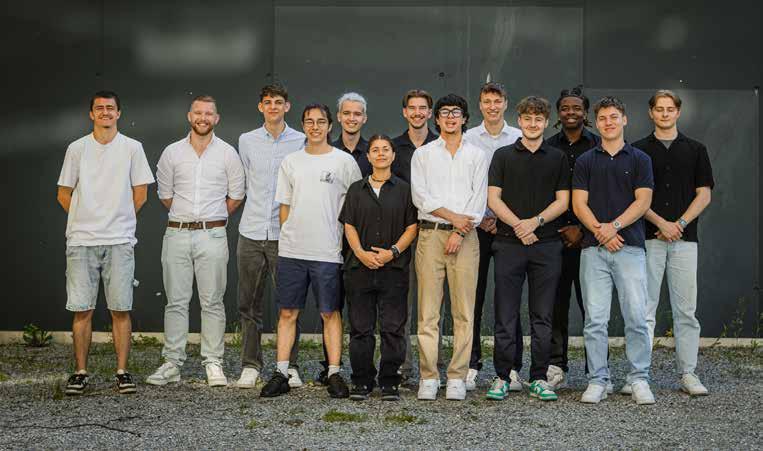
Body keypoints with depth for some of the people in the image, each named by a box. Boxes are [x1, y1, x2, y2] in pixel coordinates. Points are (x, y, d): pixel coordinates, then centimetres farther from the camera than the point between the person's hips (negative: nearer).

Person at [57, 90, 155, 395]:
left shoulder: (132, 148, 5)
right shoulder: (77, 148, 7)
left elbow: (140, 193, 10)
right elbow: (64, 193, 13)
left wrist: (119, 221, 11)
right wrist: (86, 221, 11)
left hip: (119, 241, -1)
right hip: (81, 240, 1)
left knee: (120, 310, 0)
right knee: (81, 310, 2)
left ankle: (122, 372, 8)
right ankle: (80, 373, 11)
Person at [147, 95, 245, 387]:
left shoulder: (228, 153, 3)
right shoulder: (172, 153, 6)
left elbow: (236, 196, 10)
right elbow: (165, 194, 15)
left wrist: (211, 218, 11)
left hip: (212, 235, -1)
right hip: (177, 234, 1)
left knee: (212, 302, 2)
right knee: (176, 301, 4)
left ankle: (213, 363, 8)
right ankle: (172, 363, 10)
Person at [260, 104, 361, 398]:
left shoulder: (344, 161, 2)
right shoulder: (291, 162, 11)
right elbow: (284, 206, 16)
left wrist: (345, 242, 0)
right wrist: (289, 237, 9)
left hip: (327, 252, -3)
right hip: (291, 252, 3)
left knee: (330, 313, 2)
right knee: (287, 313, 5)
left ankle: (334, 375, 9)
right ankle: (281, 374, 11)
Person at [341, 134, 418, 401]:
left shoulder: (404, 190, 8)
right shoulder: (356, 189, 12)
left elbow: (412, 226, 3)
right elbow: (349, 225, 7)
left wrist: (393, 251, -11)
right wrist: (361, 253, -9)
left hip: (394, 268, -1)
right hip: (360, 268, 2)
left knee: (393, 328, -1)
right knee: (360, 327, 4)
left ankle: (389, 383, 7)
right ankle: (362, 381, 12)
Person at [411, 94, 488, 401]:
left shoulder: (477, 155, 12)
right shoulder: (423, 154, 13)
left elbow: (479, 199, 4)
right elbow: (420, 196, 1)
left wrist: (459, 232, -7)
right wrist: (452, 216, -8)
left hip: (465, 236, 0)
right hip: (430, 234, 0)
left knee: (464, 311, -3)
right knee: (428, 310, -3)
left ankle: (457, 378, 2)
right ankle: (428, 377, 1)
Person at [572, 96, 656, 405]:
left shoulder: (639, 159, 8)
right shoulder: (585, 161, 11)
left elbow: (642, 201, -1)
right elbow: (578, 204, 3)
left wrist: (615, 225, -14)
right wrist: (600, 230, -11)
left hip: (630, 247, -1)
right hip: (593, 249, 1)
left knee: (636, 317, -3)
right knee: (595, 319, 1)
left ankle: (639, 380, 8)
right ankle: (598, 381, 8)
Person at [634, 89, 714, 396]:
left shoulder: (695, 150, 12)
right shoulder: (638, 150, 8)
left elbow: (704, 194, 6)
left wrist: (679, 224, -7)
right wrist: (661, 223, -10)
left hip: (685, 239, 1)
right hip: (647, 238, -1)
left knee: (686, 310, 3)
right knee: (645, 309, -1)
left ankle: (688, 374, 9)